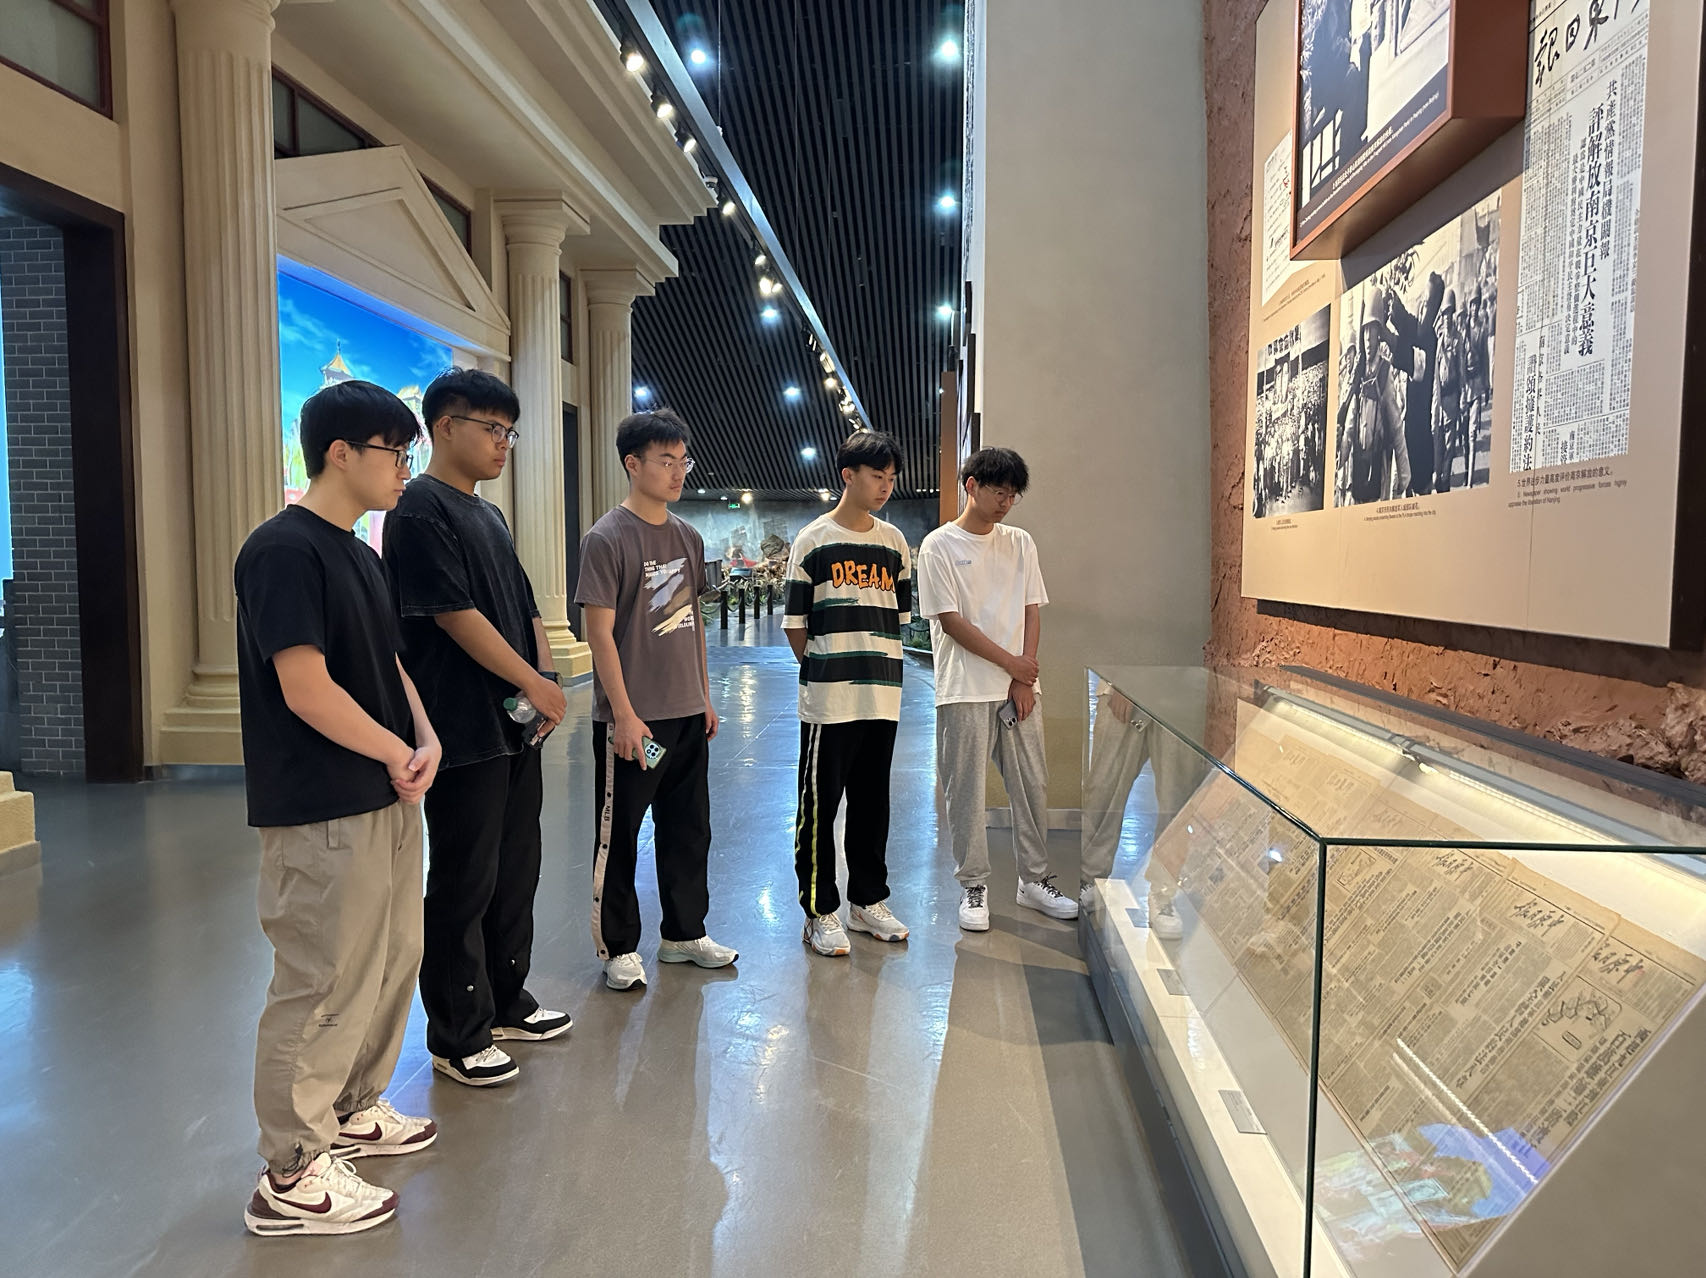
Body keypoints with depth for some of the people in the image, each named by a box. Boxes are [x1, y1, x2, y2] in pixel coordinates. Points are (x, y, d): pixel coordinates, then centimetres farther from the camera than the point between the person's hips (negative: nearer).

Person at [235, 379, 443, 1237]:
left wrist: (425, 739, -4)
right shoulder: (285, 550, -16)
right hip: (323, 813, -9)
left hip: (385, 799, 10)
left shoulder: (359, 554, 13)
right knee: (326, 986, 0)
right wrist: (397, 753, -12)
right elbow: (306, 689, -21)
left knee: (393, 962, 19)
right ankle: (291, 1178, 15)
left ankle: (353, 1111, 38)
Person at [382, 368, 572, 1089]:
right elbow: (455, 615, -18)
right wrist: (533, 683, -13)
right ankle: (456, 1037, 15)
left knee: (516, 873, 16)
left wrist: (545, 679, 0)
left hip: (515, 728, 9)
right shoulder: (422, 509, -11)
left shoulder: (489, 516, 17)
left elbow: (526, 609, 17)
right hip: (464, 733, -9)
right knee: (465, 884, 1)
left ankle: (506, 1004, 32)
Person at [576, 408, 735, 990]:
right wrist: (624, 714, -17)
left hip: (687, 714, 7)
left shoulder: (688, 537, 10)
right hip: (631, 719, -7)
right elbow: (600, 632, -13)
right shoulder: (607, 538, -11)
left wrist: (704, 696, 14)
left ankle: (684, 933, 30)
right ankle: (618, 948, 19)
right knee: (618, 837, 5)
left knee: (689, 830, 15)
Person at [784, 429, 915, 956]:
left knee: (873, 803, 14)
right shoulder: (813, 540, -3)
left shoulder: (894, 542, 11)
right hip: (828, 699, -5)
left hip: (882, 696, 5)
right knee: (819, 805, 1)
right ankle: (821, 913, 12)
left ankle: (869, 900, 27)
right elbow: (795, 624, -1)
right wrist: (823, 670, 1)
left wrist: (881, 668, 10)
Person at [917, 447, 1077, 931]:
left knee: (1032, 784, 8)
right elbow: (950, 621, -9)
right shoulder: (940, 546, -4)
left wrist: (1024, 681, -3)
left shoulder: (1020, 543, 10)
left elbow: (1031, 612, 7)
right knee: (966, 790, 1)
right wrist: (1010, 662, -9)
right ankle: (974, 887, 14)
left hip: (1020, 688, 4)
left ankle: (1035, 880, 22)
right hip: (965, 690, -4)